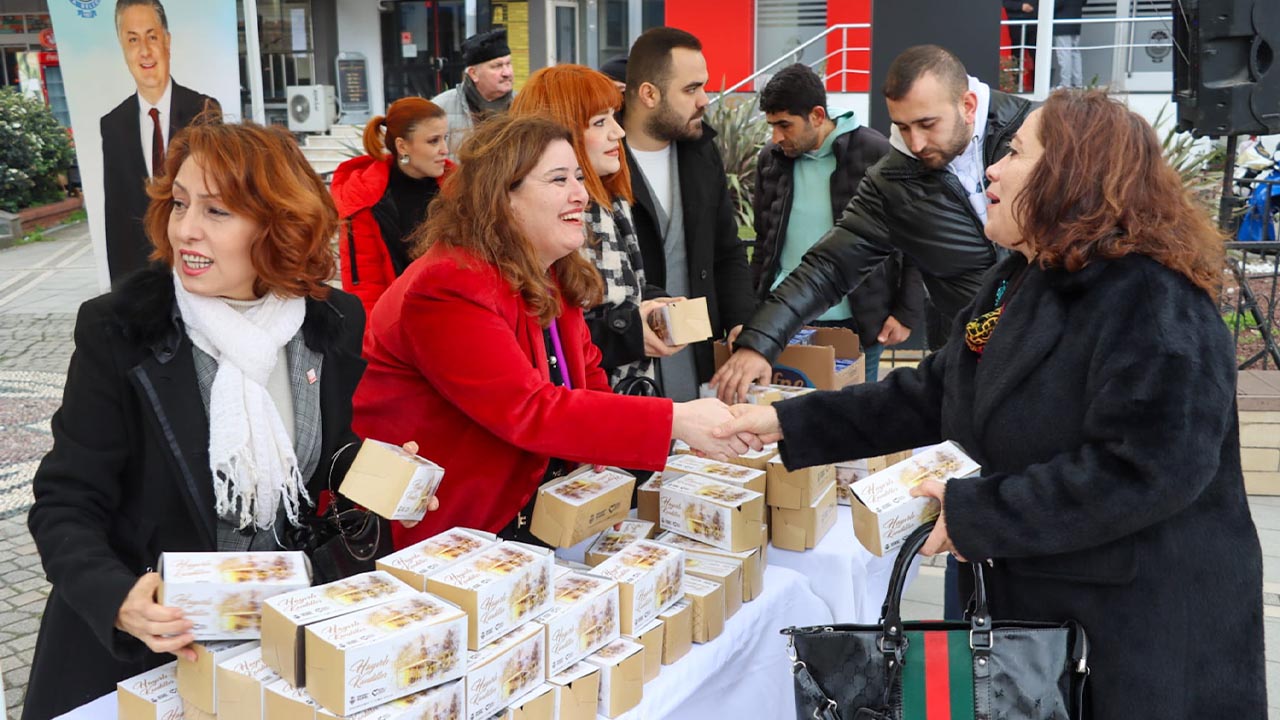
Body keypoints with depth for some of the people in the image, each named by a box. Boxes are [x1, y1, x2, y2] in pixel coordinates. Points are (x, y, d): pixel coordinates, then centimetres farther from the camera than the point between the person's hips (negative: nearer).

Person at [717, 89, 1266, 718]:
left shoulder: (1152, 301, -22)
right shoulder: (1017, 284, 8)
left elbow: (1147, 471, -30)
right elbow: (934, 396, 10)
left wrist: (972, 513, -24)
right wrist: (788, 423, 3)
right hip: (1035, 605, 8)